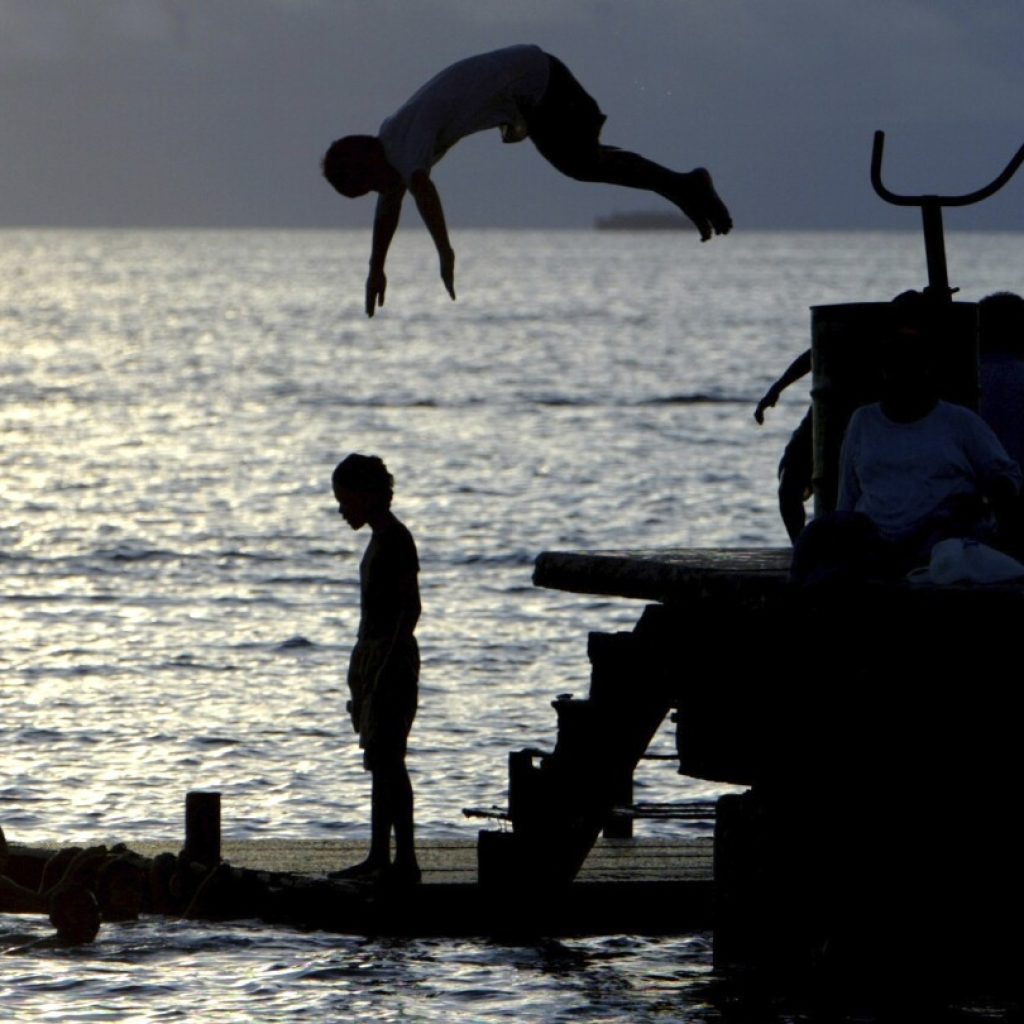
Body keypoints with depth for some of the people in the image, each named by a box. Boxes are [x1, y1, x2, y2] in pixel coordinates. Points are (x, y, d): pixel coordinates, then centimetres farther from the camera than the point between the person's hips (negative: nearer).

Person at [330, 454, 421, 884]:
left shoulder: (395, 540, -13)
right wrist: (363, 673, 23)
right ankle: (379, 857, 15)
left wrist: (387, 668, -23)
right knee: (380, 762, 11)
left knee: (388, 760, -12)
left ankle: (406, 860, -13)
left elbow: (411, 607, -19)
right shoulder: (380, 540, 17)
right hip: (373, 655, 10)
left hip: (391, 655, -10)